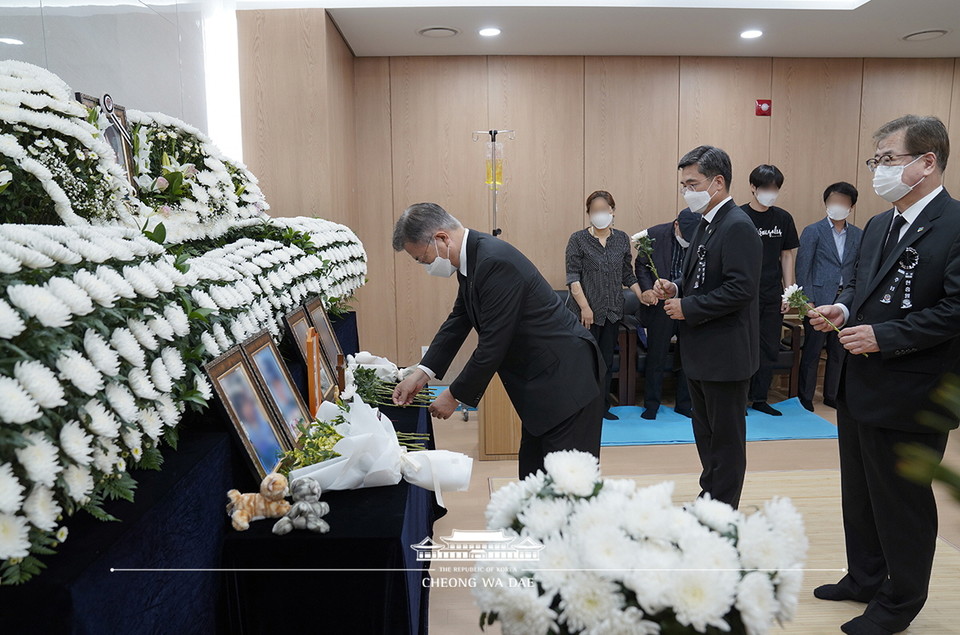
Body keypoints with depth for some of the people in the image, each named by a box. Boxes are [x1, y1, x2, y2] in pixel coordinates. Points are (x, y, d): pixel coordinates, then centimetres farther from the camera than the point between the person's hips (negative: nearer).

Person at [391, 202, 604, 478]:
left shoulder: (496, 262, -25)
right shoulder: (473, 257, 4)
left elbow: (493, 344, -23)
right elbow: (459, 320, 14)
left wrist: (455, 396, -10)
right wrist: (422, 373, 6)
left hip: (566, 377, -10)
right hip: (542, 378, 10)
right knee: (533, 474, 16)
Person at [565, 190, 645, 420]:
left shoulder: (622, 239, 8)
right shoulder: (578, 239, -5)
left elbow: (627, 274, 13)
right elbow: (573, 277, -10)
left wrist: (642, 296, -1)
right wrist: (585, 307, -17)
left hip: (613, 311, 4)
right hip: (588, 312, -4)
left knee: (607, 360, 11)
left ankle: (603, 406, 21)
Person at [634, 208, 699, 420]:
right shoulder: (654, 234, -8)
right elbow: (641, 266, 0)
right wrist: (648, 289, -15)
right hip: (660, 307, -1)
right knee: (656, 359, 9)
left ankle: (684, 404, 28)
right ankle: (651, 405, 22)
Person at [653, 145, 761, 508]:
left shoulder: (737, 227, -18)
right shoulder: (706, 224, 12)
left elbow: (740, 289, -25)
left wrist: (688, 308, -19)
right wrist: (675, 288, 1)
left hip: (724, 353, -10)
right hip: (700, 352, 10)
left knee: (726, 438, 5)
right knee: (706, 433, 19)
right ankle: (709, 497, 34)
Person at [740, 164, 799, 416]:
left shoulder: (783, 218, 5)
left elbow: (787, 255, 11)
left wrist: (788, 291, 6)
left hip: (772, 294, 4)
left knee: (770, 348, 9)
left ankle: (759, 398, 21)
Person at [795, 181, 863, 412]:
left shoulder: (858, 235, 10)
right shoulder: (813, 231, -1)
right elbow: (802, 269, -4)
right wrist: (807, 300, -11)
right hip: (819, 302, -4)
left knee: (839, 352, 11)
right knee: (812, 352, 4)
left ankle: (831, 395, 25)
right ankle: (805, 397, 16)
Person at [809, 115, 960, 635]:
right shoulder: (877, 226, 11)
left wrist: (884, 336, -23)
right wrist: (843, 308, 0)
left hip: (909, 397, -8)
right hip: (859, 389, 9)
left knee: (902, 503, 9)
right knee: (859, 494, 21)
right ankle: (864, 578, 41)